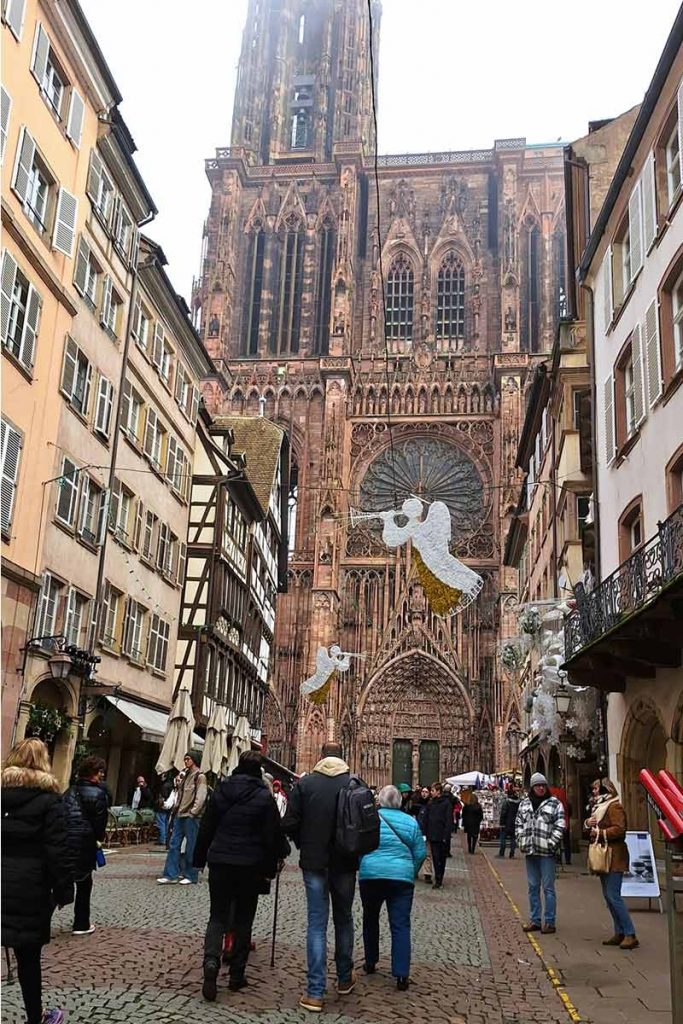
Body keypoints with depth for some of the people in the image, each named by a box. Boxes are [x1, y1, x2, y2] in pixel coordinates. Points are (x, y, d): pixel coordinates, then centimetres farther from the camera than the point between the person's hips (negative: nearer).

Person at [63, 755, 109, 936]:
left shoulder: (70, 791, 12)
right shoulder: (97, 794, -9)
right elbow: (100, 821, -7)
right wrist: (99, 838, 11)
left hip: (64, 840, 5)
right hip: (84, 844, -5)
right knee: (84, 884, 10)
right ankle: (81, 925, 16)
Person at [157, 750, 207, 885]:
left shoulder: (200, 777, -6)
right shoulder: (185, 775, 18)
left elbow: (200, 797, -14)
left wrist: (193, 812, -19)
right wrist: (177, 782, 5)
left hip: (191, 816, -8)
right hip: (180, 814, 8)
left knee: (191, 846, -1)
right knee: (174, 844, 5)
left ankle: (191, 876, 6)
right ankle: (171, 875, 7)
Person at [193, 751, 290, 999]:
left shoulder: (221, 790, 2)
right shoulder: (264, 797, -8)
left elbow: (206, 828, 7)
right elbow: (272, 836, -5)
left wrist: (199, 859, 15)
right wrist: (270, 867, 5)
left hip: (220, 862, 2)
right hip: (250, 866, -2)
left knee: (218, 915, 7)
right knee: (243, 919, 11)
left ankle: (211, 961, -17)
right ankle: (237, 975, 14)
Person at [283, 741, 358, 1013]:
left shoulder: (304, 784, -6)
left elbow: (289, 824, -7)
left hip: (314, 862, -1)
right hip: (345, 863, 1)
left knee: (317, 923, 3)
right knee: (343, 919, 18)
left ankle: (315, 993, 0)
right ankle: (345, 979, 30)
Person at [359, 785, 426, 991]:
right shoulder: (410, 821, 3)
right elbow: (420, 853, 6)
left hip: (370, 875, 0)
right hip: (402, 877, 0)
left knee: (370, 919, 21)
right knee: (401, 926, 2)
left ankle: (370, 963, 29)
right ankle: (401, 975, -5)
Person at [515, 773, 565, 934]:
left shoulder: (555, 803, -2)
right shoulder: (524, 803, 12)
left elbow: (560, 826, -7)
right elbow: (518, 823, 15)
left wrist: (551, 843, -14)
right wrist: (521, 841, 3)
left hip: (546, 852, -5)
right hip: (530, 851, 5)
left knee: (548, 888, 0)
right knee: (533, 887, 12)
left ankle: (549, 922, 7)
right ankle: (535, 920, 21)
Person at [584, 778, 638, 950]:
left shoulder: (614, 807, -14)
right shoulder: (601, 806, 19)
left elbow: (619, 829, -24)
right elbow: (595, 826, 25)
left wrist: (599, 832, -18)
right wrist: (588, 822, 3)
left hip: (614, 857, -10)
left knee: (613, 896, -12)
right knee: (608, 896, 11)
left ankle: (630, 935, -9)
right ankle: (619, 933, 16)